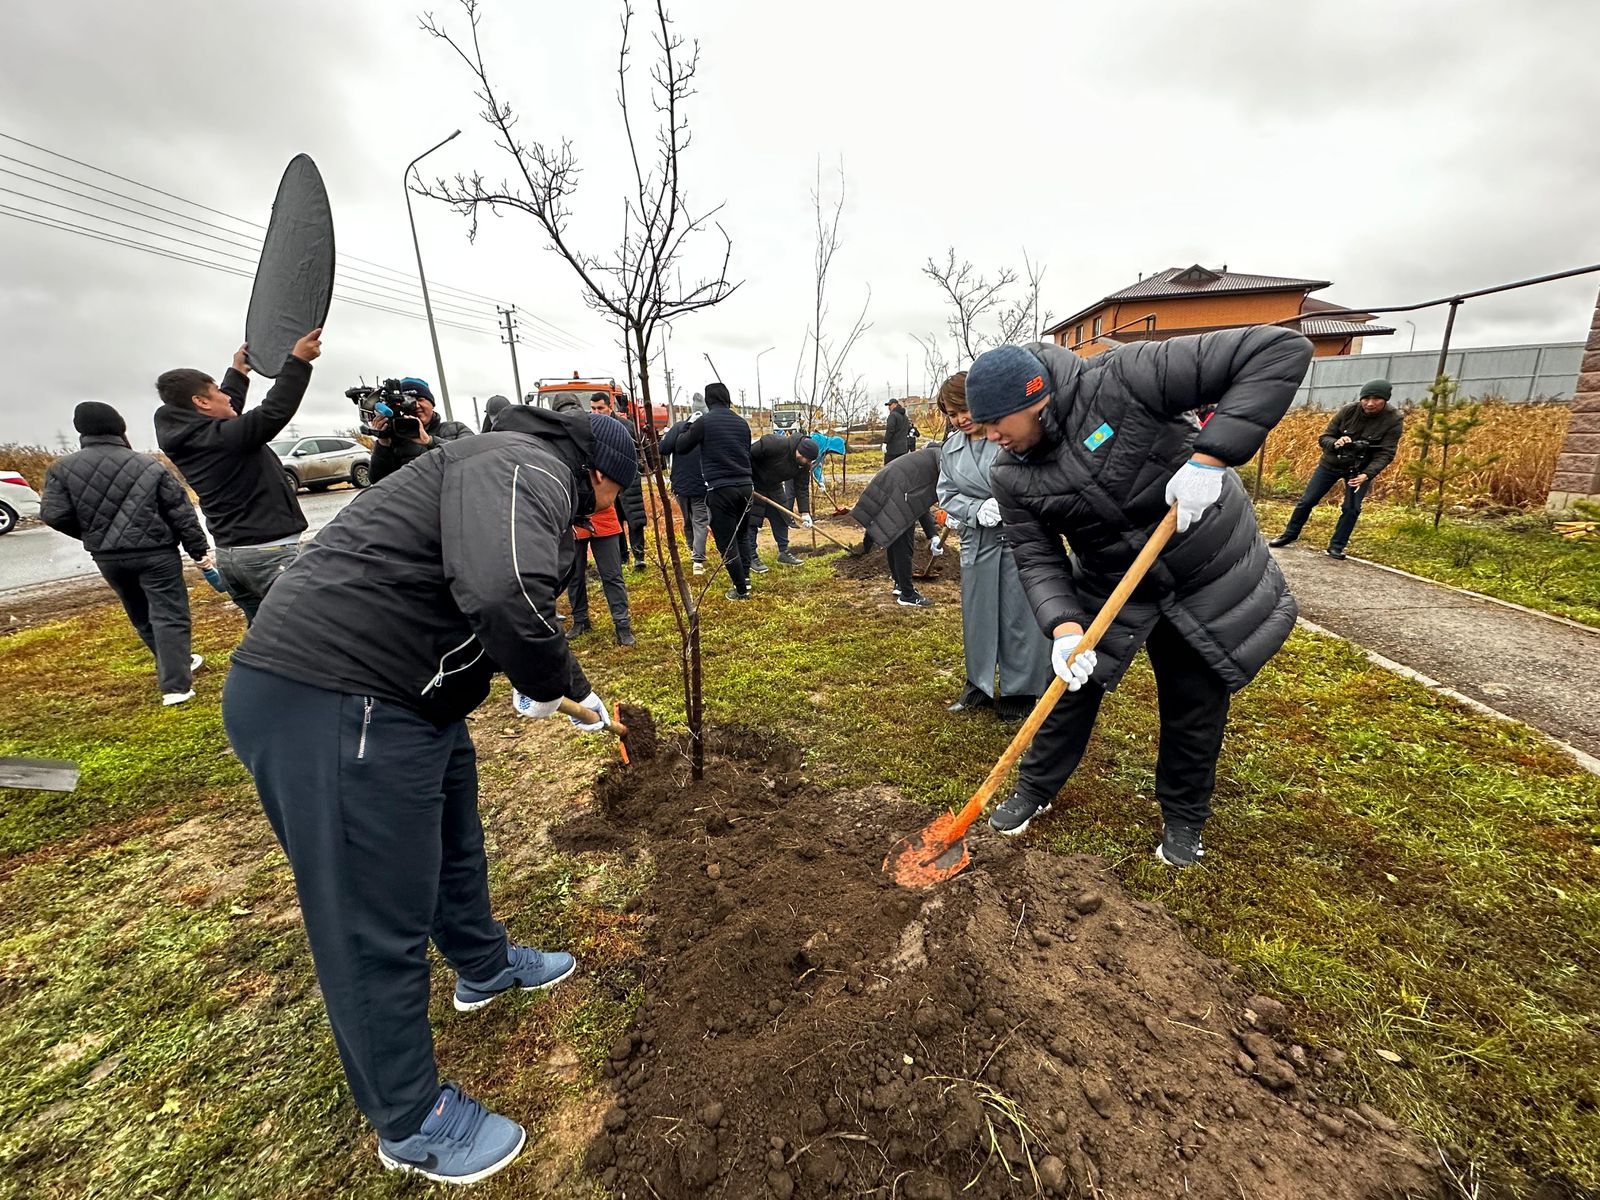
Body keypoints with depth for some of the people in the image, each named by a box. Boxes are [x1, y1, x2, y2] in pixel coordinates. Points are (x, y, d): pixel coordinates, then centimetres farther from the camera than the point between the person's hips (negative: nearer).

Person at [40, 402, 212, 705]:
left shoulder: (61, 468, 1)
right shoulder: (150, 466, -5)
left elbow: (54, 514, -5)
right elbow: (181, 513, -7)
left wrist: (94, 535, 14)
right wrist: (200, 550, 0)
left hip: (107, 558, 4)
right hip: (155, 553, -4)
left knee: (142, 617, 20)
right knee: (169, 616, -4)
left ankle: (178, 665, 33)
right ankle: (175, 685, -10)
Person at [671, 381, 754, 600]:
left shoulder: (704, 422, -6)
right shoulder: (742, 422, 8)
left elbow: (681, 447, 6)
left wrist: (686, 432, 24)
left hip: (720, 489, -5)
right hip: (745, 486, 5)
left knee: (726, 542, 3)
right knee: (741, 535, 22)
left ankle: (742, 590, 6)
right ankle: (745, 576, 24)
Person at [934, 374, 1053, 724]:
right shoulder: (951, 447, 7)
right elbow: (946, 493, 7)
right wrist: (978, 510, -11)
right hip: (978, 541, 5)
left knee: (1020, 613, 3)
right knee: (978, 612, 13)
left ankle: (1020, 690, 19)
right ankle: (979, 684, 30)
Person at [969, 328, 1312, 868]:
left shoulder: (1121, 381, -27)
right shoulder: (1012, 478, -13)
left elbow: (1280, 351, -27)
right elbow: (1038, 560, -13)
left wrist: (1209, 457, -36)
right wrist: (1063, 626, -29)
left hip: (1208, 575, -2)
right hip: (1108, 584, 3)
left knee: (1196, 706, 10)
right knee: (1072, 687, 8)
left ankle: (1183, 817, 35)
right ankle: (1035, 789, 31)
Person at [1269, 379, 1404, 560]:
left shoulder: (1394, 420, -17)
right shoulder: (1348, 411, -15)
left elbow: (1386, 453, -19)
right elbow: (1323, 438, -11)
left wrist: (1367, 474, -34)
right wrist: (1336, 443, -34)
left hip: (1360, 469, -1)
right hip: (1331, 463, 1)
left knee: (1351, 508, -8)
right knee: (1307, 501, 1)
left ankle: (1336, 546, 5)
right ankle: (1289, 534, 18)